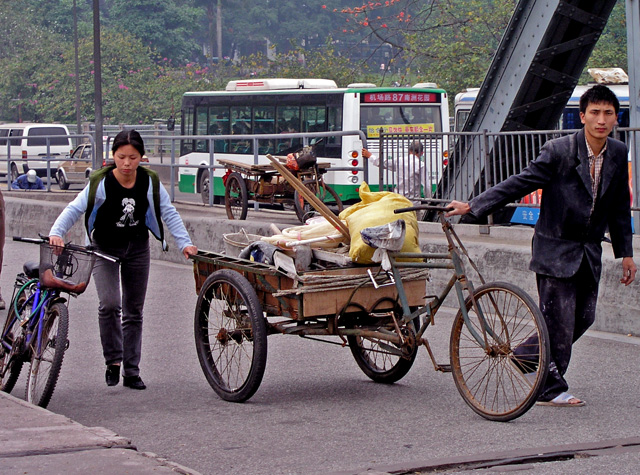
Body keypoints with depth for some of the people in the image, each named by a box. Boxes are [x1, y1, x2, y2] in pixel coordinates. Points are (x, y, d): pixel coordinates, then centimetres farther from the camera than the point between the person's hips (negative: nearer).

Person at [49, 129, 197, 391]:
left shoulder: (150, 182, -11)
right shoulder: (101, 182, -18)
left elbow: (169, 213, -4)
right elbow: (74, 209, -17)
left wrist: (184, 243, -12)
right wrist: (56, 233, -33)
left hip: (137, 248, 3)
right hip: (104, 248, -3)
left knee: (134, 311, 7)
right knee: (110, 303, -22)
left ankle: (131, 372, 15)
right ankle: (113, 360, -3)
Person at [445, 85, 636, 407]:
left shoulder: (618, 154, 1)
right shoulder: (559, 151, -16)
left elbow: (619, 207, 12)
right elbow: (520, 183, -14)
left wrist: (625, 253, 14)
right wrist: (473, 206, -19)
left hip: (590, 252, 6)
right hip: (556, 249, -6)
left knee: (583, 317, 10)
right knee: (559, 320, -4)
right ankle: (551, 390, 11)